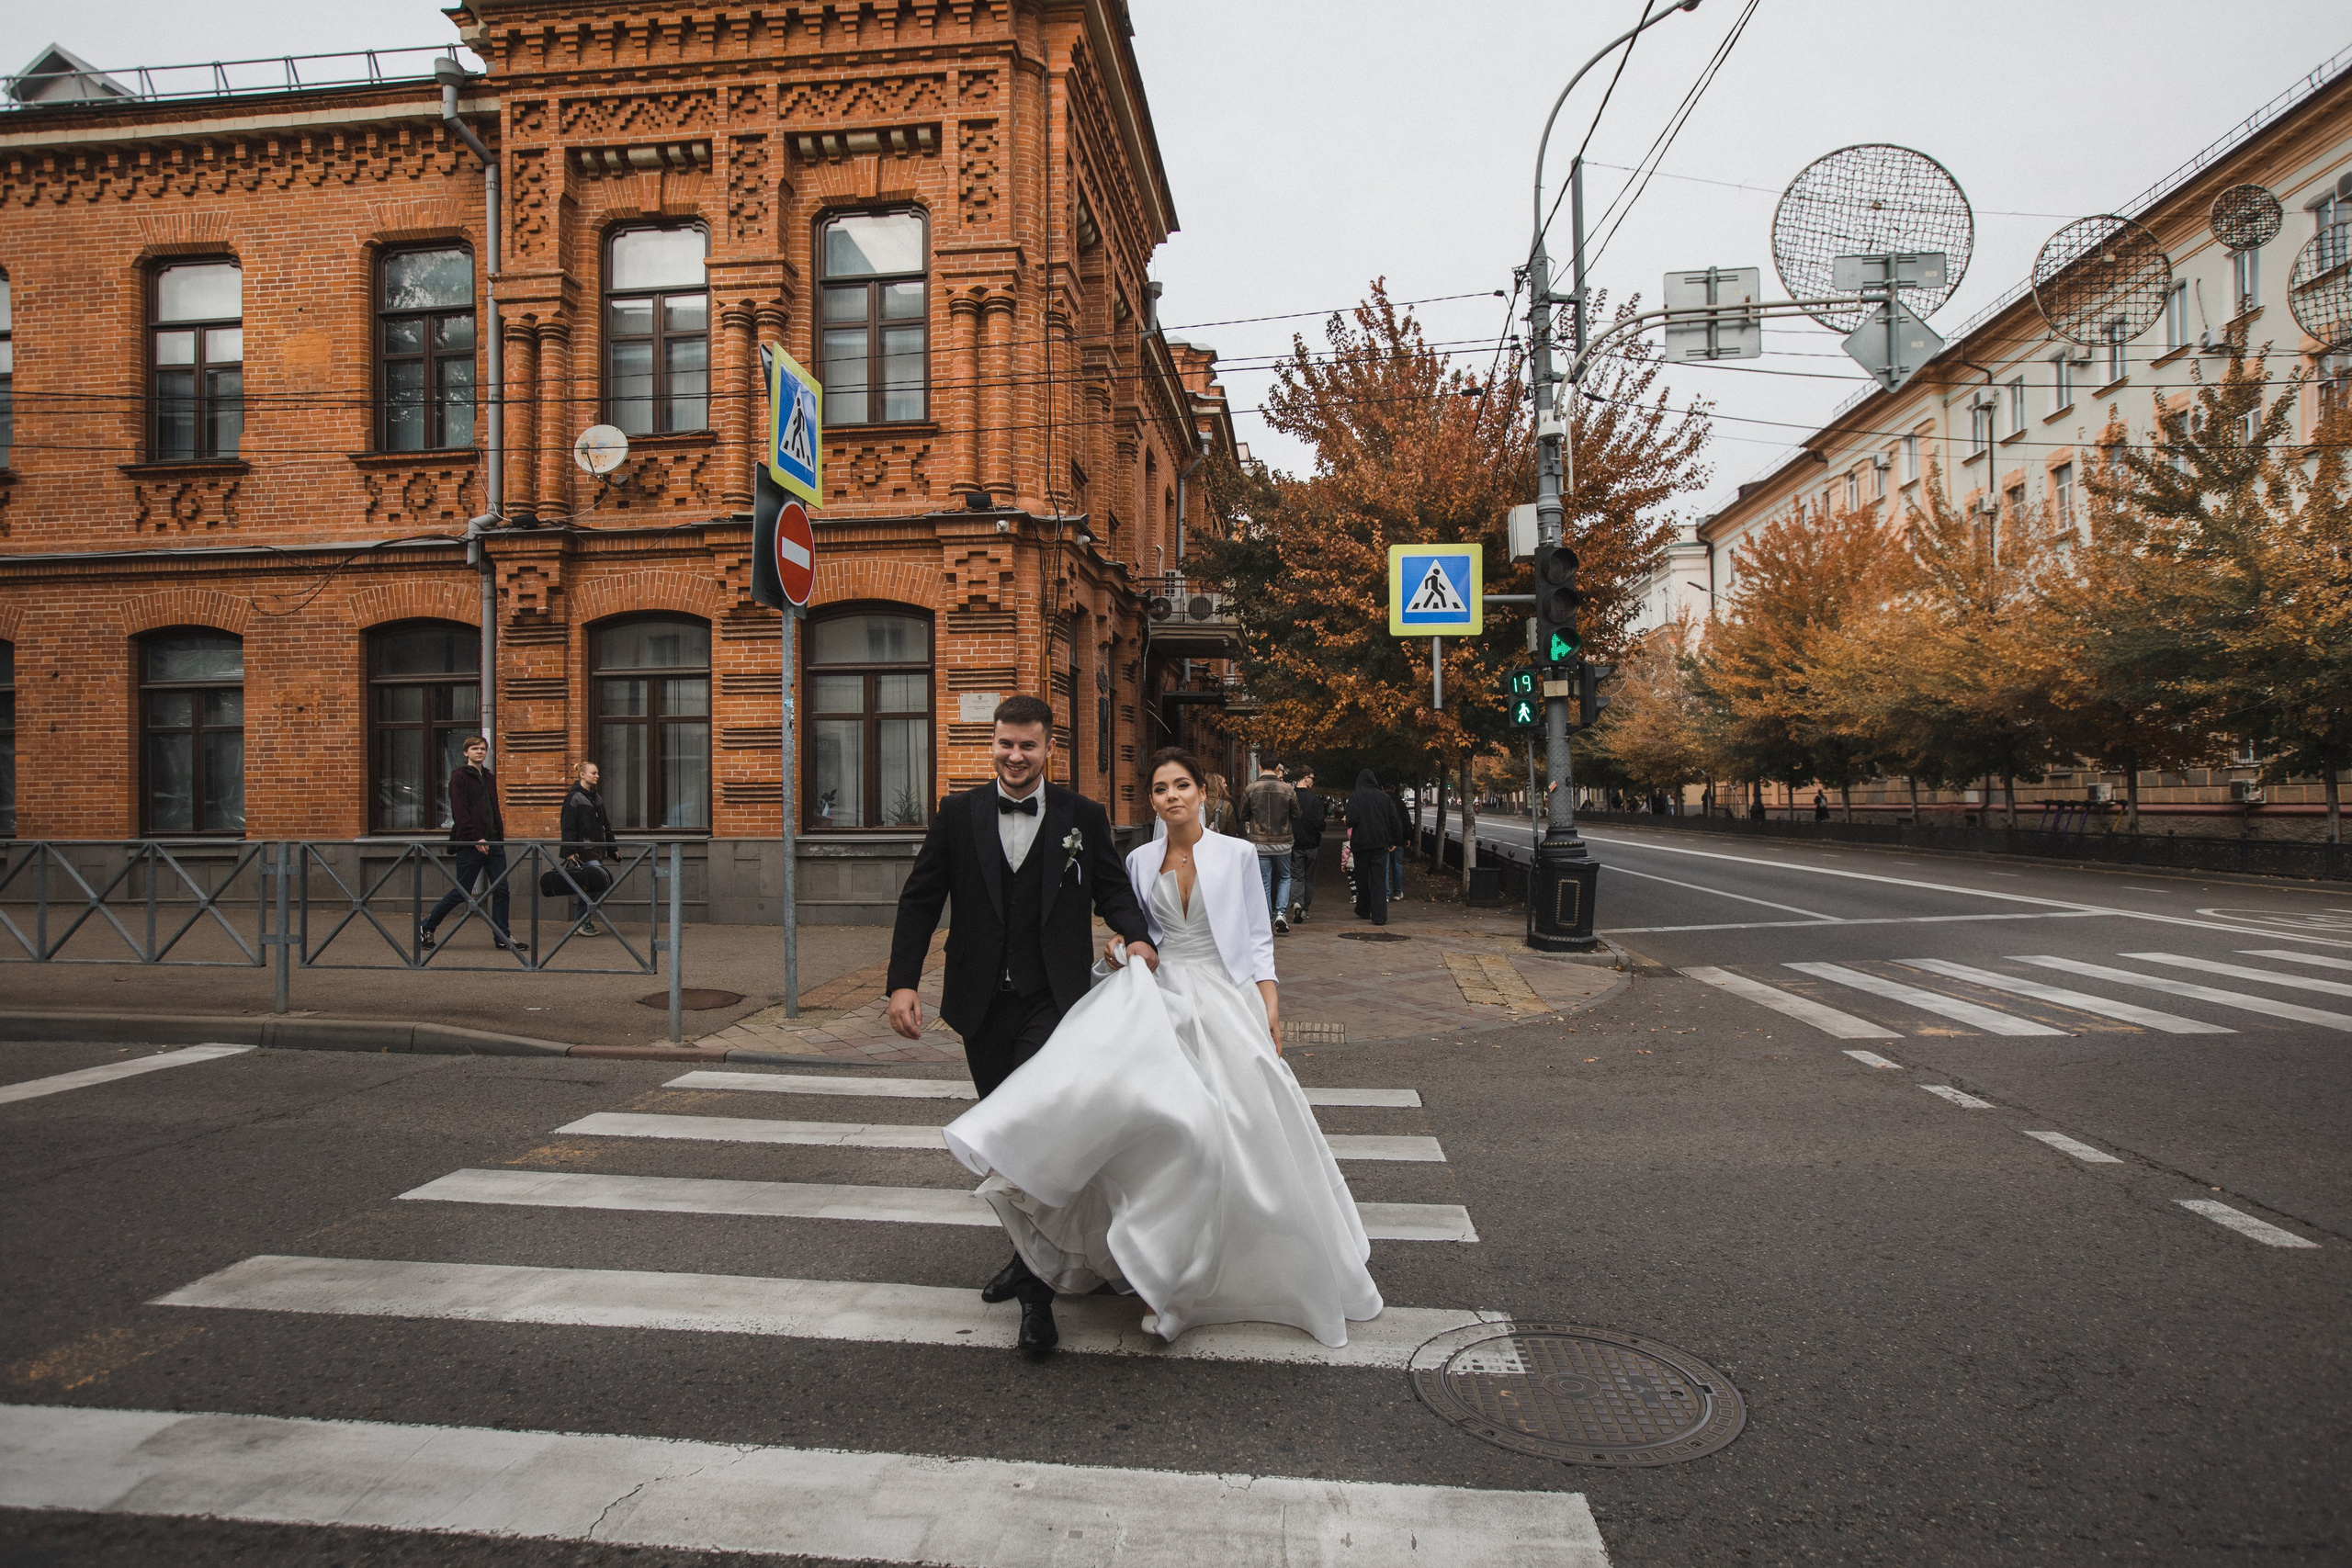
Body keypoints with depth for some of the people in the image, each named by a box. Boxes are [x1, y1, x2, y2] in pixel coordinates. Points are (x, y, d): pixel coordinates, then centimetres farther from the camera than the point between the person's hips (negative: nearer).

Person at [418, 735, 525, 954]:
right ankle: (426, 927, 17)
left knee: (501, 890, 3)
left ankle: (503, 938, 7)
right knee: (461, 892, 0)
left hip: (493, 843, 7)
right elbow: (460, 813, -14)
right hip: (470, 844, -7)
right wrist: (476, 838, -20)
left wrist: (500, 836, 12)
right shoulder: (459, 777, -5)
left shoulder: (490, 778, 17)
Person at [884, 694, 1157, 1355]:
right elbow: (919, 900, 3)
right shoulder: (958, 815, 4)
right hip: (982, 1004, 3)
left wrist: (1136, 935, -13)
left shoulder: (1082, 816, 1)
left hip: (1051, 1002, -3)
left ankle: (1036, 1288, -4)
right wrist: (903, 982, -6)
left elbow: (1111, 887, 9)